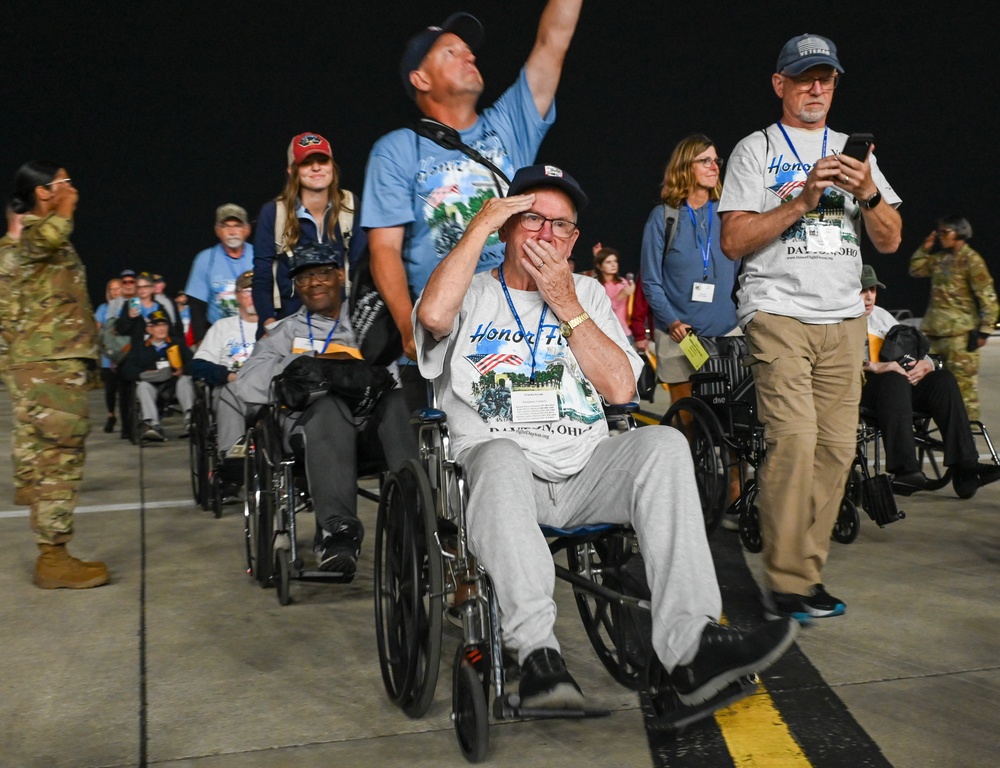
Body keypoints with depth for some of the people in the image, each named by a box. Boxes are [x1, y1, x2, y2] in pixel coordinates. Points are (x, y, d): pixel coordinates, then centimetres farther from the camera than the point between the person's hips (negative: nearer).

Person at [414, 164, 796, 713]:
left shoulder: (587, 293, 23)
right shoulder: (473, 294, 14)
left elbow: (620, 389, 7)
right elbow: (433, 314, -15)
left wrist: (565, 304, 2)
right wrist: (480, 225, -5)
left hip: (585, 472, 3)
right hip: (497, 468, -2)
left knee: (664, 443, -26)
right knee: (501, 455, -37)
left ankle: (690, 644, -35)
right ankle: (537, 655, -42)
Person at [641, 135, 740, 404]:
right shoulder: (663, 217, 0)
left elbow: (740, 271, 13)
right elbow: (651, 281, -2)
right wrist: (671, 321, -14)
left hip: (726, 332, 3)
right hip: (679, 334, -2)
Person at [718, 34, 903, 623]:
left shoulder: (854, 153, 20)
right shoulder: (756, 150, 8)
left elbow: (890, 242, 15)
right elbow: (734, 242, -3)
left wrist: (868, 193, -4)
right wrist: (802, 201, -11)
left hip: (845, 318, 5)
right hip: (779, 314, -5)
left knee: (837, 446, -2)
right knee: (794, 438, -17)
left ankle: (807, 573, 6)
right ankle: (786, 586, -12)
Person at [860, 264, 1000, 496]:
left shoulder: (882, 315, 27)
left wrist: (924, 364, -2)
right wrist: (873, 367, -29)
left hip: (896, 383, 6)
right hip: (860, 385, -6)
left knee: (943, 378, -19)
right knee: (894, 380, -37)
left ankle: (965, 468, -27)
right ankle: (904, 469, -42)